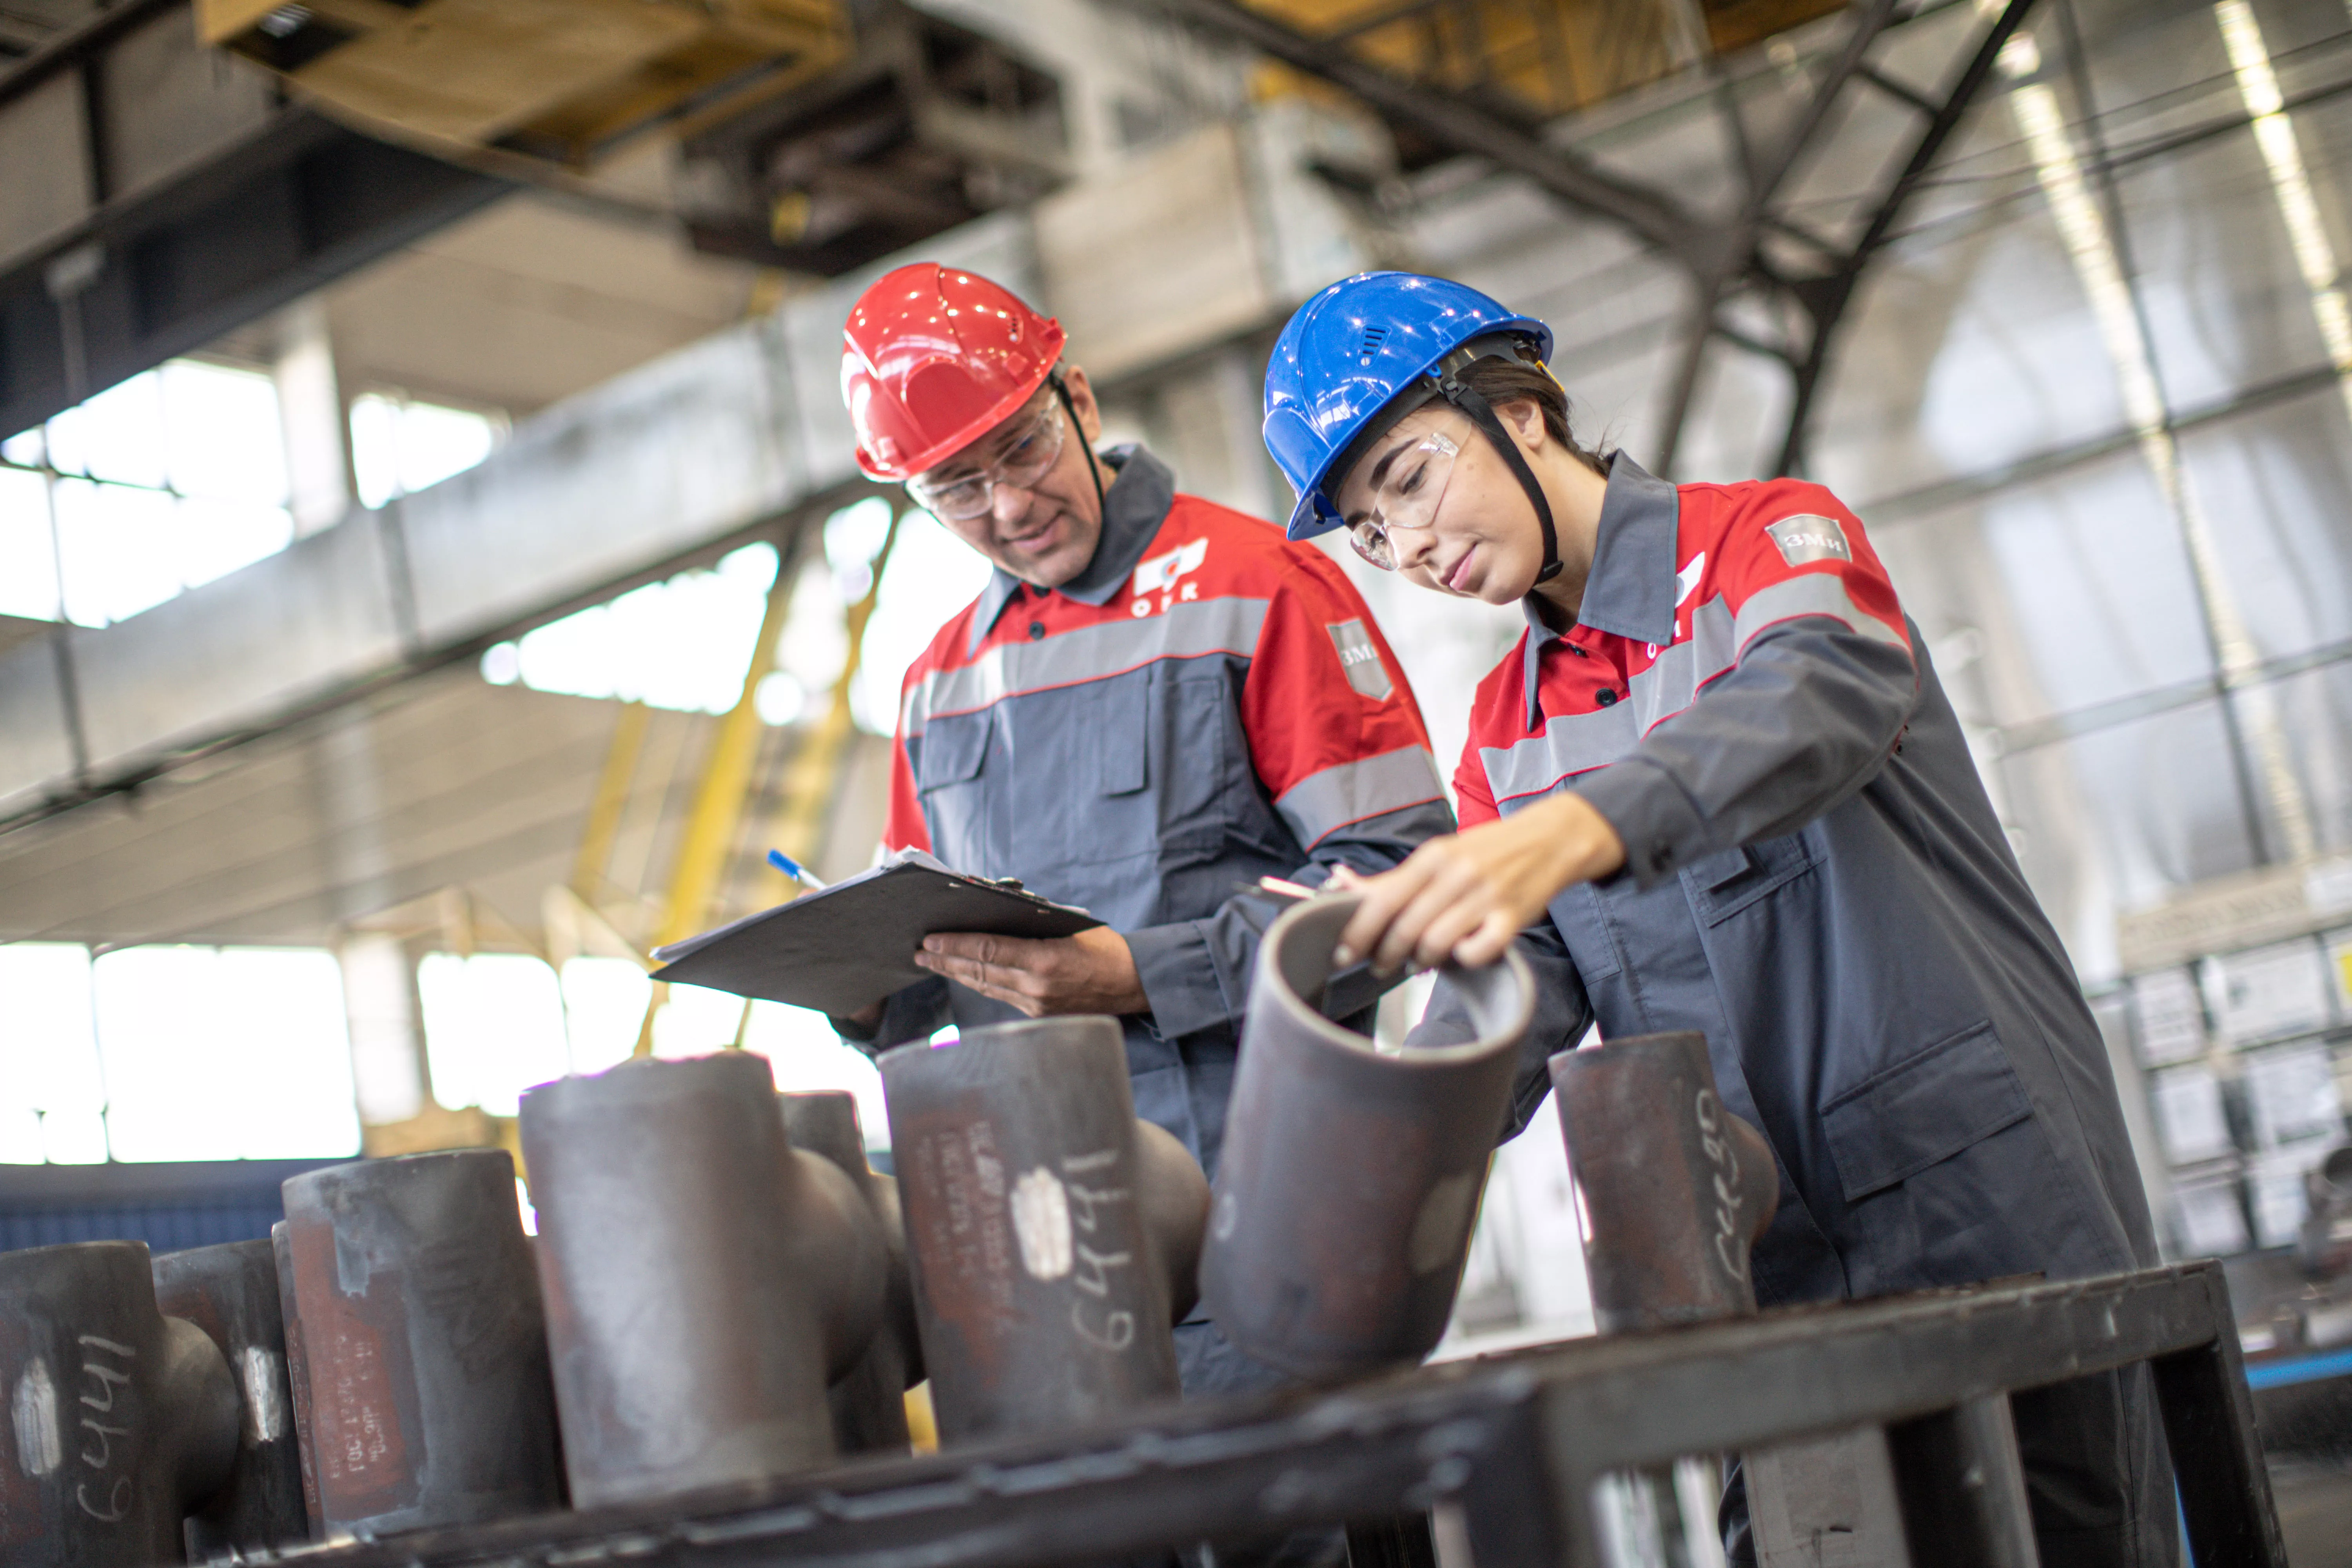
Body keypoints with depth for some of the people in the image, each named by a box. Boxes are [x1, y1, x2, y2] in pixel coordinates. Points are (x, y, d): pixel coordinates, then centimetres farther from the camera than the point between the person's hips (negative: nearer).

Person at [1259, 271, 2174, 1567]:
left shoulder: (1775, 538, -4)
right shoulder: (1506, 731, 14)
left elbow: (1824, 697, -27)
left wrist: (1569, 832, -46)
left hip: (1989, 1202, -4)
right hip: (1759, 1258, 5)